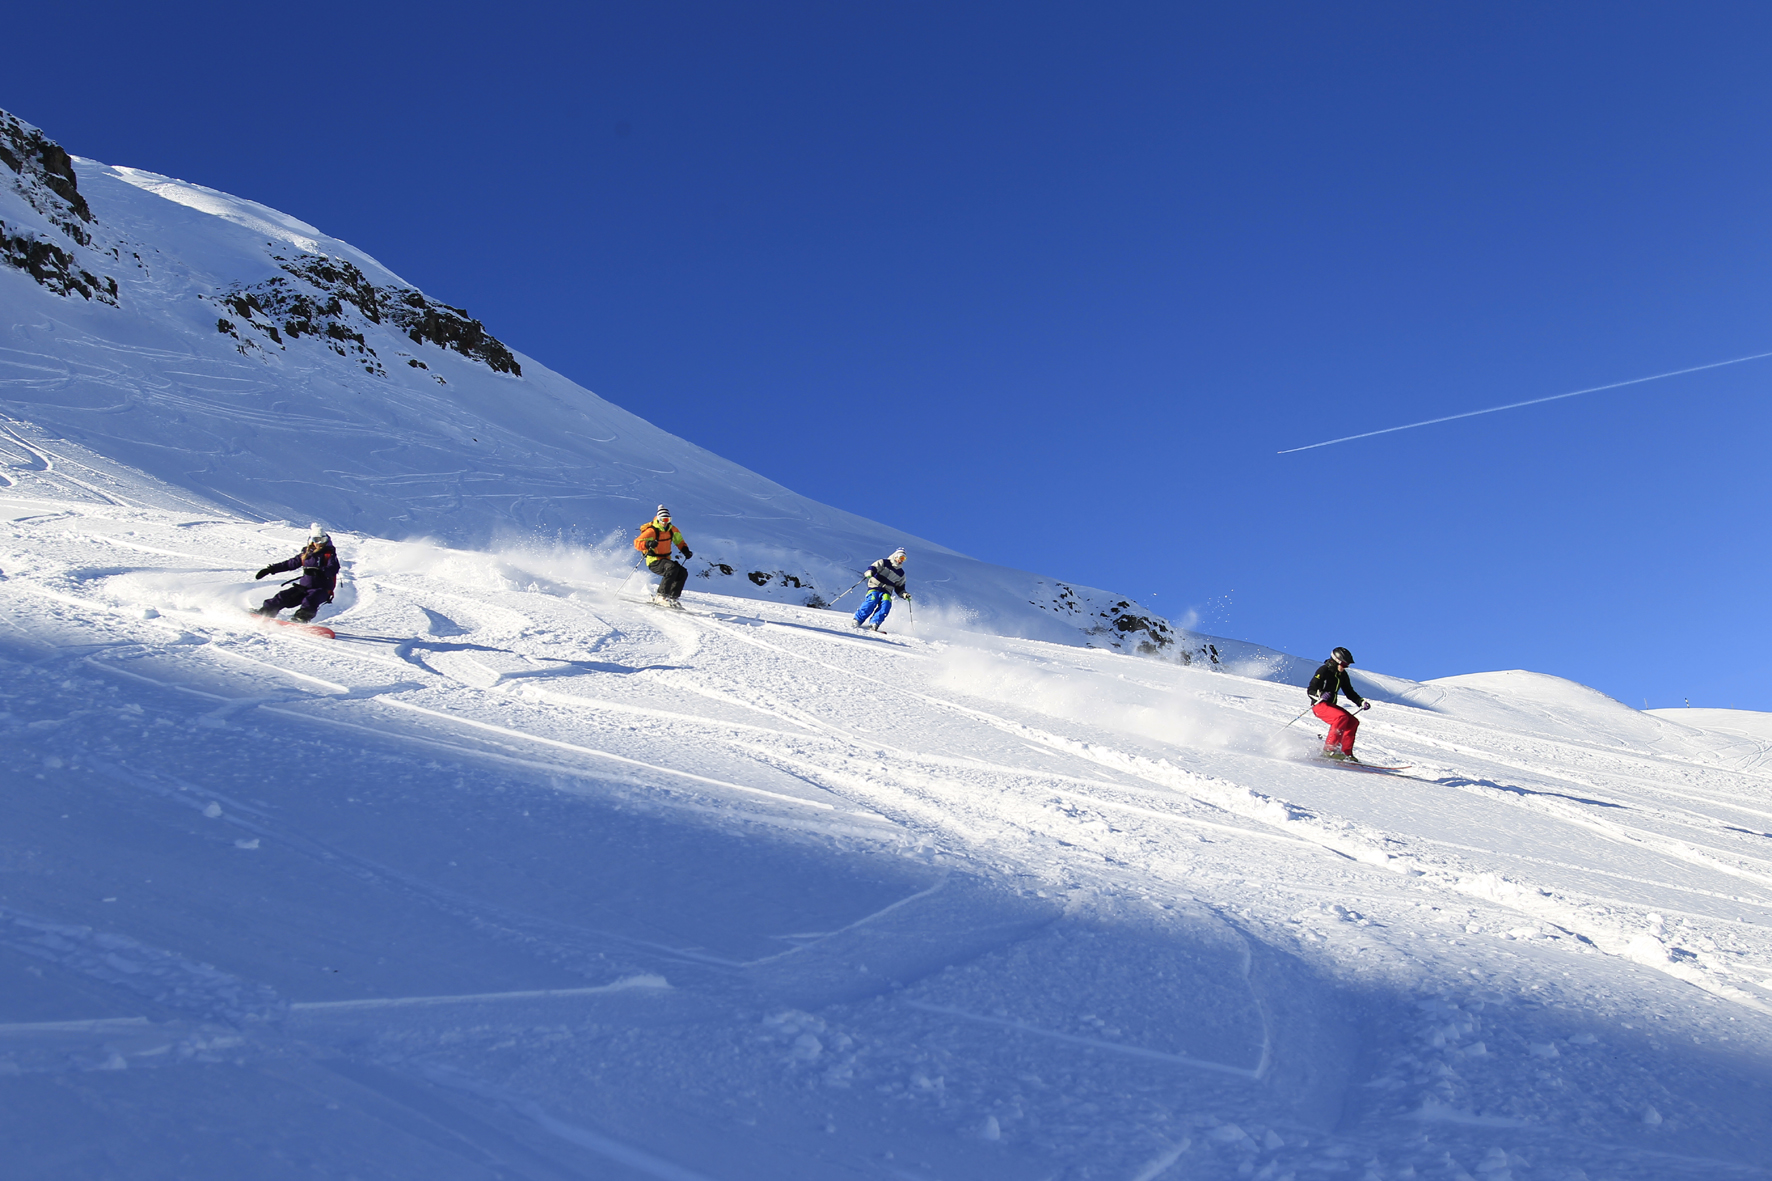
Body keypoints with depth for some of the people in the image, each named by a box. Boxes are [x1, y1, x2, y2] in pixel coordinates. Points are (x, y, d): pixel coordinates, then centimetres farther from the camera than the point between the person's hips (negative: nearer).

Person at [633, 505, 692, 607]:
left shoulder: (672, 529, 6)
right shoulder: (652, 531, -14)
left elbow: (679, 541, 23)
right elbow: (637, 542, -20)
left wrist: (685, 550, 6)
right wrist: (648, 544, -39)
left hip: (666, 560, 7)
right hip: (654, 562, -7)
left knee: (683, 572, -14)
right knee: (672, 568, -33)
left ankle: (672, 597, -8)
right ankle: (662, 595, -31)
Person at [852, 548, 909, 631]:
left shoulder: (901, 574, 18)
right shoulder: (884, 563, 4)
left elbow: (899, 589, 23)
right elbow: (873, 567, -10)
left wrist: (904, 594, 3)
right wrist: (870, 572, -32)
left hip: (886, 592, 4)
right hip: (875, 587, -4)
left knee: (886, 603, -28)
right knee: (872, 600, -31)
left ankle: (874, 623, -33)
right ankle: (857, 620, -24)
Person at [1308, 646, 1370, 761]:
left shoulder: (1342, 675, 9)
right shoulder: (1324, 671, -14)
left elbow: (1349, 692, 16)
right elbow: (1310, 690, -17)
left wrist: (1361, 702, 1)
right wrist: (1320, 695, -37)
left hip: (1331, 705, 8)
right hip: (1319, 705, -8)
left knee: (1353, 722, -3)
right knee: (1342, 717, -29)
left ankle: (1346, 753, 0)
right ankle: (1330, 749, -30)